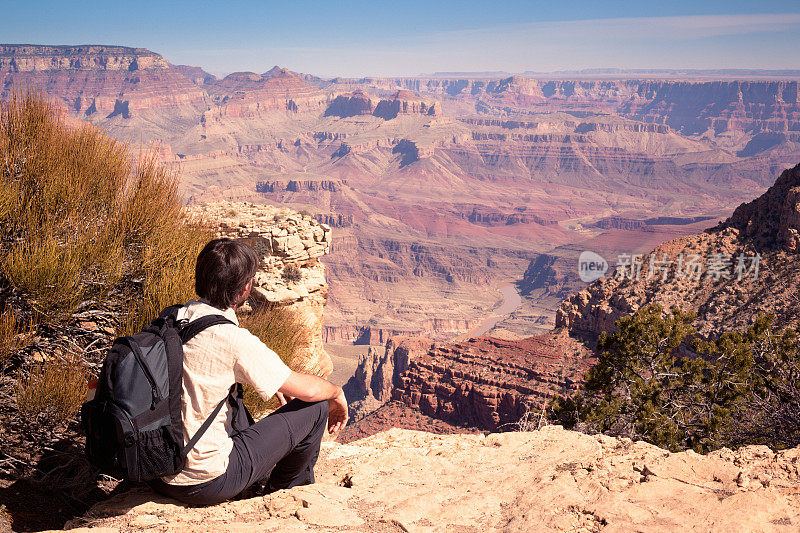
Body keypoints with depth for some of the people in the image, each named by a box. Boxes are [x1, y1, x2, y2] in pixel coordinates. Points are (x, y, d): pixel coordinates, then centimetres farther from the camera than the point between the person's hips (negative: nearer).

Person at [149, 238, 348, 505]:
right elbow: (307, 389, -13)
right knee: (315, 407, 1)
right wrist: (337, 392, 10)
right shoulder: (232, 338, -22)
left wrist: (276, 385, 24)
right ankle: (287, 487, 29)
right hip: (204, 485, -8)